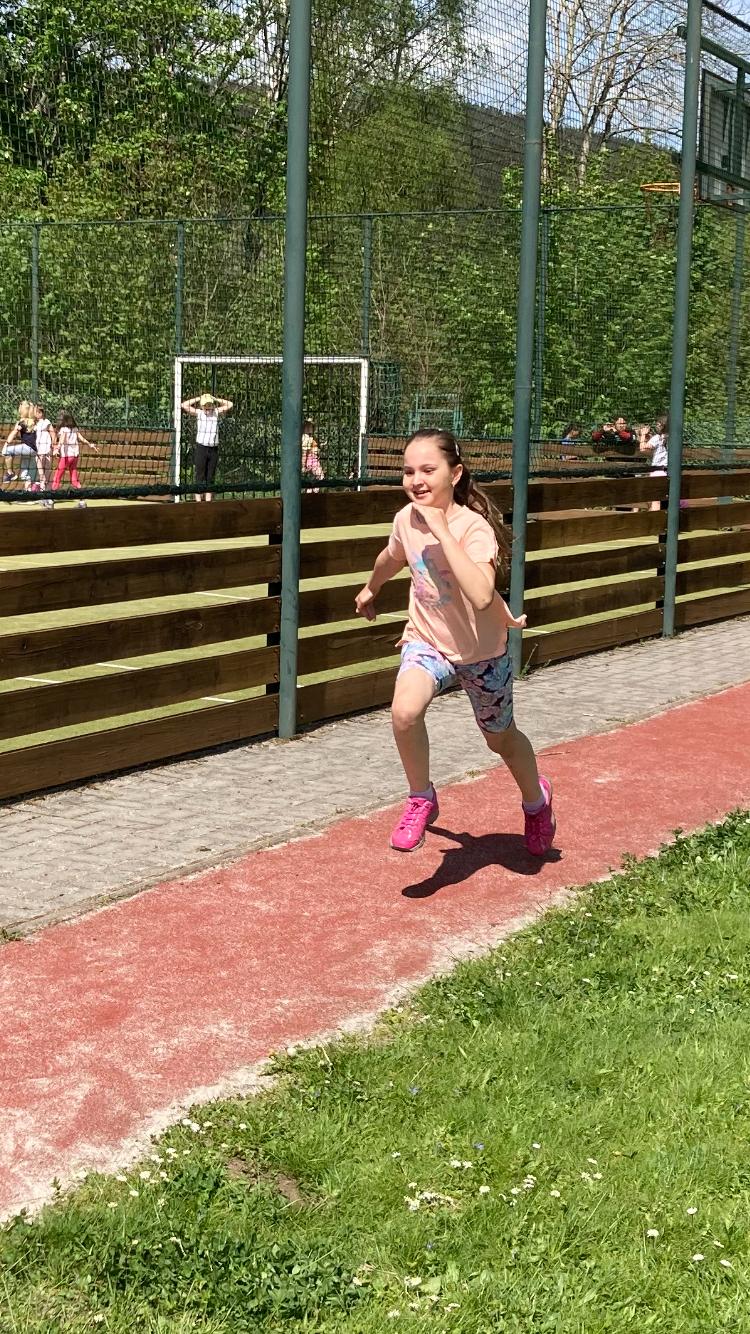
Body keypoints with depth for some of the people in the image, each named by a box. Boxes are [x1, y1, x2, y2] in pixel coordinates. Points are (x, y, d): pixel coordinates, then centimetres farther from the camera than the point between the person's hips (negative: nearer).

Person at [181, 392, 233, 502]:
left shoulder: (217, 413, 8)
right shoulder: (198, 413, 2)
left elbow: (230, 405, 10)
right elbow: (184, 405, -7)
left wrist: (215, 399, 6)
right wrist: (199, 399, -1)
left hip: (213, 448, 3)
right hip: (201, 447, -3)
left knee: (210, 477, 6)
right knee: (200, 477, -3)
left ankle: (208, 500, 10)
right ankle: (198, 502, -3)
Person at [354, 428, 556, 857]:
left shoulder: (474, 527, -29)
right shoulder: (406, 519, -13)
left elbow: (481, 595, -47)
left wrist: (442, 530, -44)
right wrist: (371, 589, 33)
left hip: (482, 651, -3)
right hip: (427, 640, 3)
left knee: (501, 738, 16)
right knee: (405, 711, -27)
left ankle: (536, 798, 49)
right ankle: (421, 801, -4)